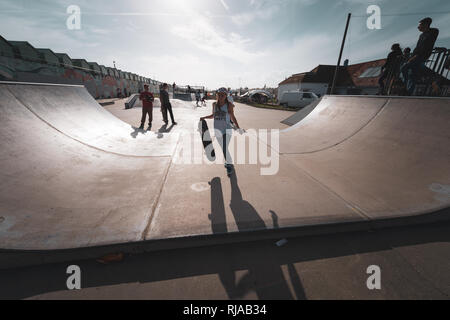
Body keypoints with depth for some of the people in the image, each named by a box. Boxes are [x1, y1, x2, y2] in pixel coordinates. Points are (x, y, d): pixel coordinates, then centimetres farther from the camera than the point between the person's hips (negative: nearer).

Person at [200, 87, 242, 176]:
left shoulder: (229, 105, -7)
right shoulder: (214, 104, 4)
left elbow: (232, 117, 1)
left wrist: (238, 127, -7)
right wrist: (204, 117, 8)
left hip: (227, 129, -4)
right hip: (217, 130, 5)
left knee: (225, 148, -14)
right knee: (223, 148, 15)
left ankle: (230, 165, 5)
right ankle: (228, 160, 39)